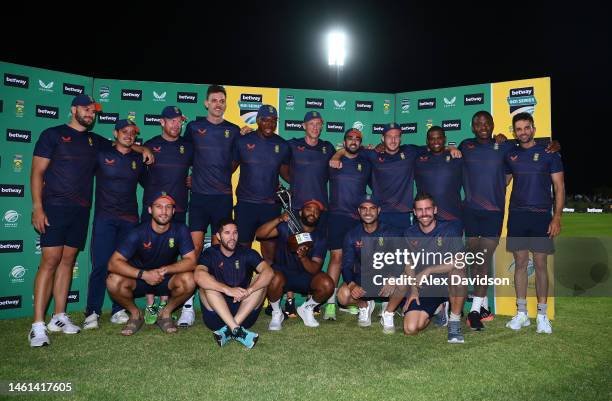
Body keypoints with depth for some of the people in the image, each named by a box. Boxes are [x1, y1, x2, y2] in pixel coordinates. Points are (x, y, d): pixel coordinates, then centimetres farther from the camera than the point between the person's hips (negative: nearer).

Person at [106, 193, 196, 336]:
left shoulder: (180, 230, -15)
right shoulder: (139, 233, -19)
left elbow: (191, 261, -18)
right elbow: (113, 263, -24)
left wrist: (165, 269, -34)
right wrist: (143, 274, -37)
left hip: (166, 280, 0)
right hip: (138, 280, 0)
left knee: (188, 280, -30)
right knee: (114, 281, -30)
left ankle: (166, 313, 0)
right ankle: (135, 314, 0)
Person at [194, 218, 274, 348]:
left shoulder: (247, 253, 3)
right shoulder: (210, 254, -1)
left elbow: (268, 272, -15)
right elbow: (198, 276, -24)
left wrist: (248, 290, -33)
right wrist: (228, 290, -37)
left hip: (244, 312, 1)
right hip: (216, 314, -1)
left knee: (262, 281, -18)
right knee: (208, 281, -22)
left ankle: (228, 330, -29)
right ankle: (237, 330, -36)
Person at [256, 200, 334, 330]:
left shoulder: (320, 237, -5)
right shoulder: (287, 226, -7)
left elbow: (315, 269, -15)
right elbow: (259, 234, -20)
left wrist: (303, 256, -35)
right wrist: (279, 219, -32)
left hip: (306, 276, 2)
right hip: (282, 272, -2)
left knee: (327, 285, -26)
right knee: (275, 280, -37)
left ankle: (306, 308, 7)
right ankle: (276, 313, -4)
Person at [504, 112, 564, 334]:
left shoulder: (548, 153, 2)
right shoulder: (510, 155, 10)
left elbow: (559, 187, 0)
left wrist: (557, 217, -8)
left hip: (541, 215, -2)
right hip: (517, 215, 2)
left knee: (540, 264, 0)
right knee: (520, 263, 5)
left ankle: (542, 314, 11)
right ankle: (521, 313, 14)